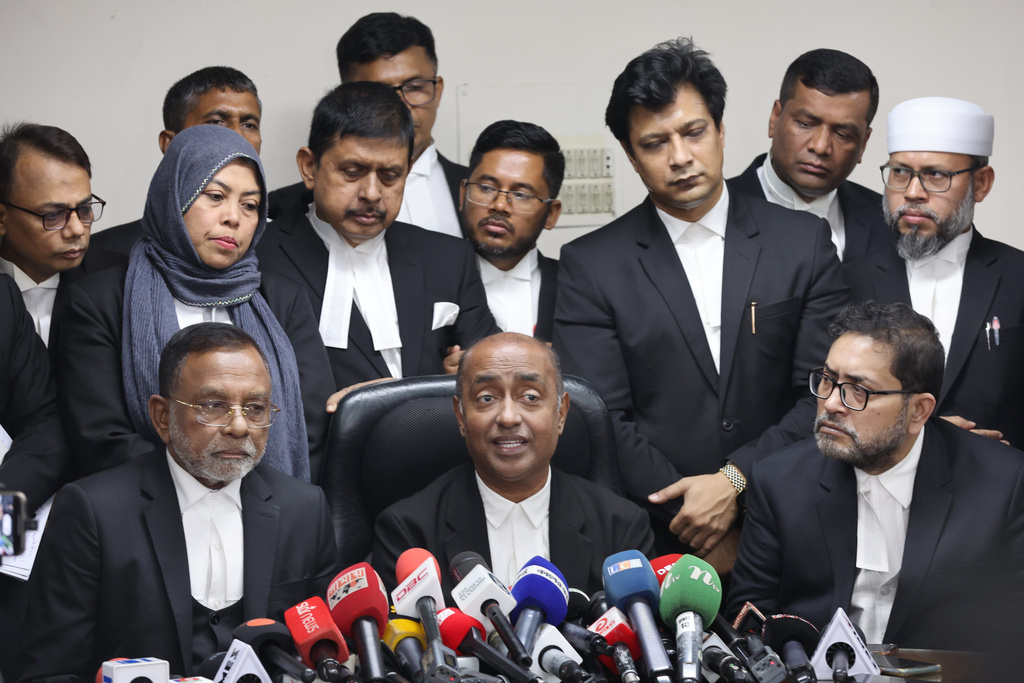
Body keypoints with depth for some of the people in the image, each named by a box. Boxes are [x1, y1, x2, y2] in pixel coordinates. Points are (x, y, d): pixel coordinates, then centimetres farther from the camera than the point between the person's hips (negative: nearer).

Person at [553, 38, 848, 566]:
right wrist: (701, 532, -9)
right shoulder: (590, 267, 4)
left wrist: (734, 480, -10)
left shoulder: (803, 241, 8)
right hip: (656, 539, -1)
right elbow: (601, 421, -2)